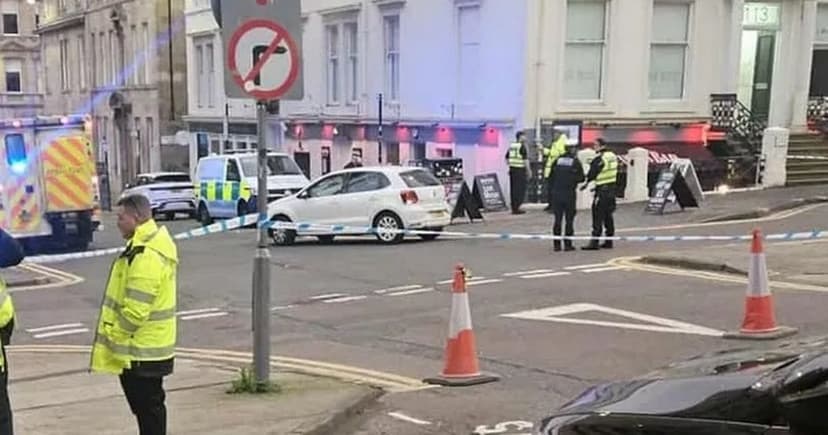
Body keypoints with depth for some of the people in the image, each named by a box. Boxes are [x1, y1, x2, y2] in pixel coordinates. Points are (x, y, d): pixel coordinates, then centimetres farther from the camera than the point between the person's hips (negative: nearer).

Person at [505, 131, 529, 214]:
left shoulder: (511, 146, 10)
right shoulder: (522, 146, -11)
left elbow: (507, 157, 16)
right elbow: (525, 160, -15)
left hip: (512, 169, 7)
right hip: (520, 170, -7)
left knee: (513, 189, 11)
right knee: (520, 189, -2)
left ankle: (513, 207, 15)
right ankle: (516, 208, -4)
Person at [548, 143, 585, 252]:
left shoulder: (557, 160, 5)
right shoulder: (575, 161, -4)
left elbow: (550, 176, 6)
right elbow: (581, 178, -2)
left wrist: (552, 190, 15)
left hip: (556, 193, 3)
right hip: (569, 193, -3)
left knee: (557, 219, 9)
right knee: (569, 219, 4)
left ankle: (556, 244, 9)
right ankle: (568, 244, 3)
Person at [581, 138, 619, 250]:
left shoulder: (599, 159, -15)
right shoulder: (613, 156, 10)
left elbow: (592, 173, -10)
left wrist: (586, 183, 6)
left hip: (602, 190, -8)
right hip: (612, 188, 9)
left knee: (598, 216, -7)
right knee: (608, 216, 14)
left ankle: (594, 242, -9)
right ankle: (609, 241, 18)